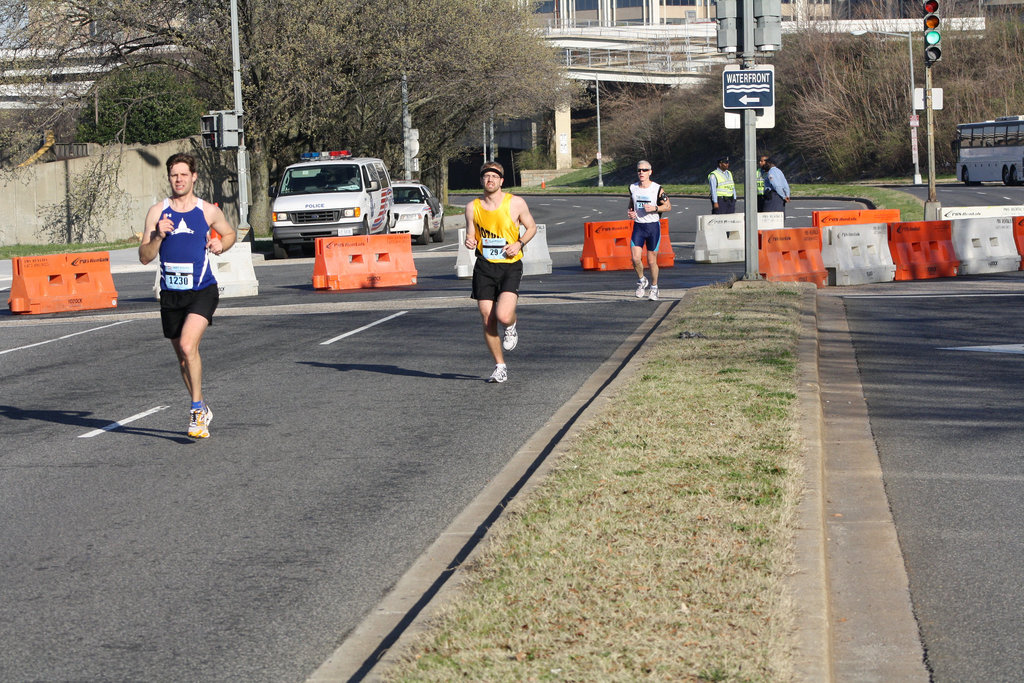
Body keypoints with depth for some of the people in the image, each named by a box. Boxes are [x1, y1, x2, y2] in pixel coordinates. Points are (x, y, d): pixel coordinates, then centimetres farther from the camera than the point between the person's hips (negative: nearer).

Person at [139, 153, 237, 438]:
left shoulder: (209, 211, 1)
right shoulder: (157, 212, 3)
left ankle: (197, 409, -12)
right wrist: (158, 236, -17)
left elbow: (230, 233, 20)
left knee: (188, 345, -23)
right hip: (170, 294, 3)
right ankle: (202, 411, 29)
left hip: (202, 291, -3)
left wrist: (221, 245, -2)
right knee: (182, 355, 11)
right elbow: (144, 257, 1)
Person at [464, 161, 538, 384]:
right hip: (484, 267, 3)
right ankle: (500, 366, 16)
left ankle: (512, 327, 17)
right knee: (488, 321, 0)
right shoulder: (473, 207, 4)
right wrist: (470, 242, -11)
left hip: (510, 266, -3)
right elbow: (471, 235, 13)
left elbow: (531, 227, 10)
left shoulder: (516, 203, -2)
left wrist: (519, 243, -8)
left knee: (503, 315, -21)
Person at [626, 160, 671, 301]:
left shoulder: (657, 189, -5)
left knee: (652, 260, 2)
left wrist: (655, 208, -16)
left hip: (653, 226, -2)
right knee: (635, 258, -12)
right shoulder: (633, 188, 6)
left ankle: (654, 288, 22)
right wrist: (629, 212, 0)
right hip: (638, 226, 3)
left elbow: (668, 206, 0)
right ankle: (641, 280, 16)